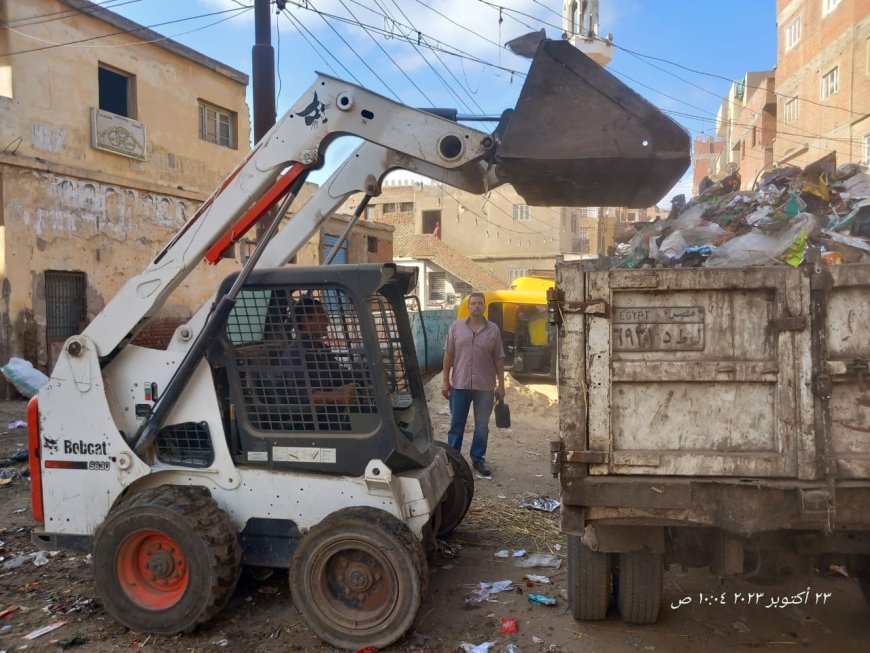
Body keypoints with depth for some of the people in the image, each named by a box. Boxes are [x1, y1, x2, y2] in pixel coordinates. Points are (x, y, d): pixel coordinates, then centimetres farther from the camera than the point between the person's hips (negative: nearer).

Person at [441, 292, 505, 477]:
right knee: (456, 424, 8)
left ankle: (478, 459, 22)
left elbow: (498, 359, 4)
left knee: (482, 426, 9)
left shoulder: (493, 330, 2)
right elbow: (448, 354, 3)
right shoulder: (456, 326, 2)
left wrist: (501, 384, 1)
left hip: (485, 386, 0)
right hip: (459, 384, 0)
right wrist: (445, 380, -1)